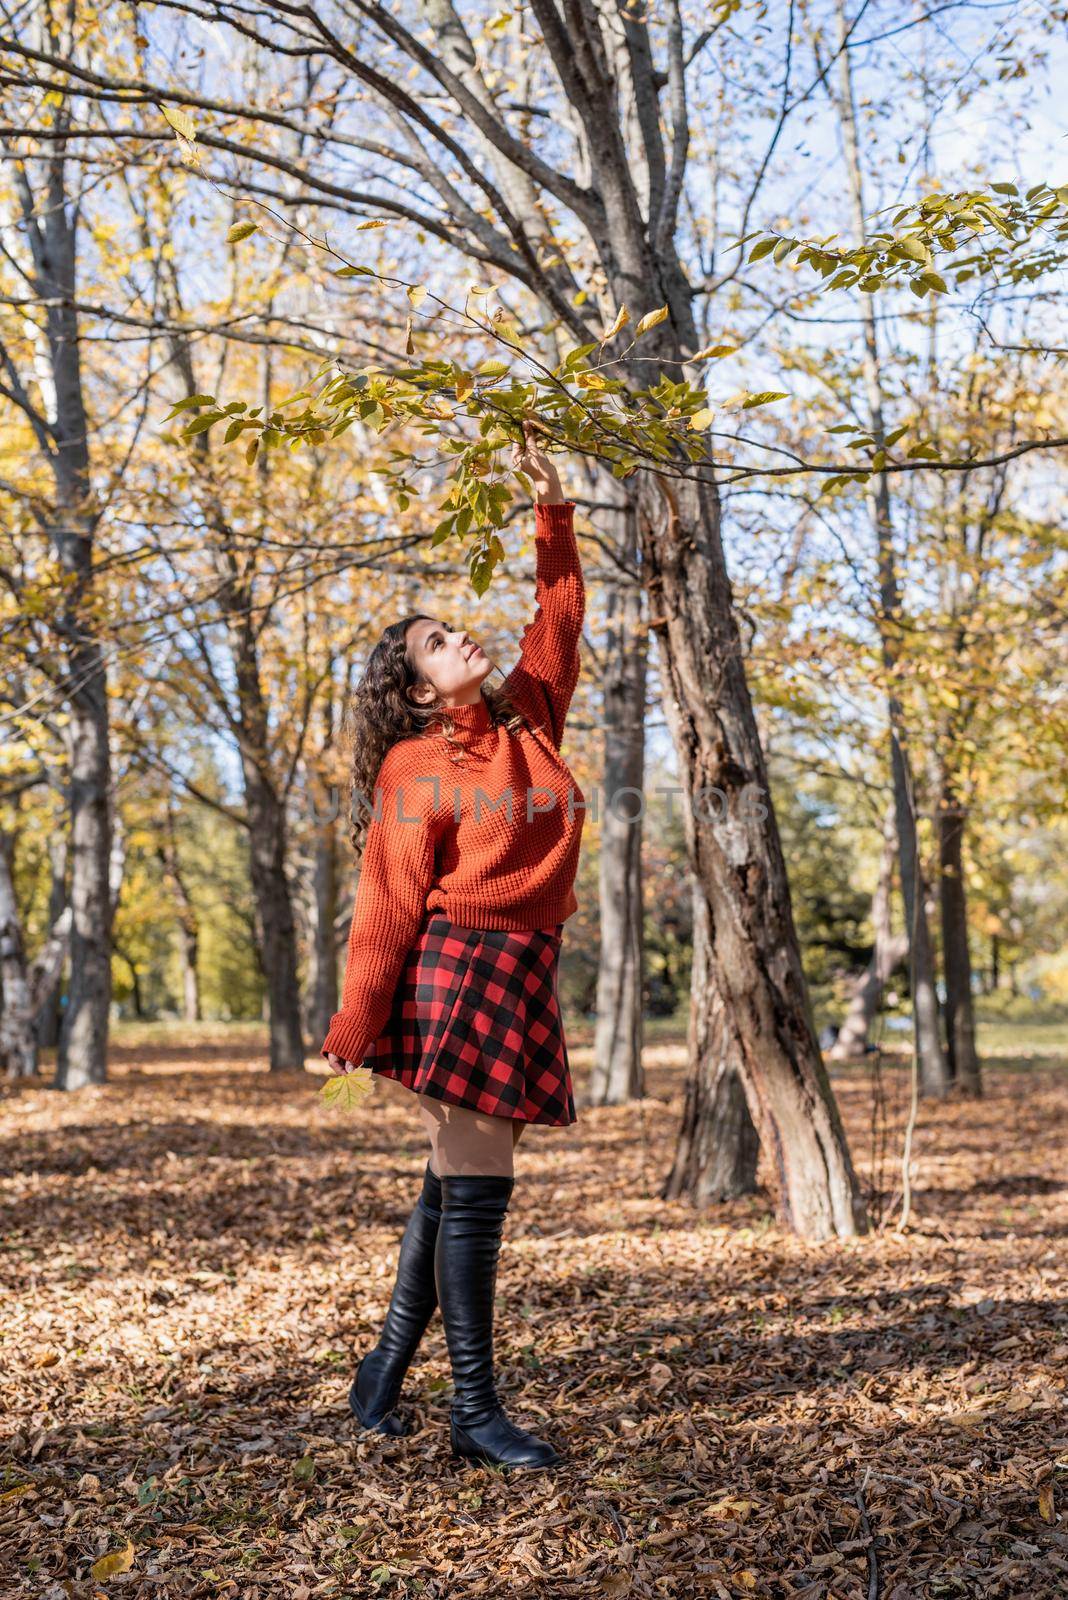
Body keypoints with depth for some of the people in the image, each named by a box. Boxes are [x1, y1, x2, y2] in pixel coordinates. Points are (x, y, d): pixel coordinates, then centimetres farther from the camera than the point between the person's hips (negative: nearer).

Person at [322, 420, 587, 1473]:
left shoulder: (531, 723, 14)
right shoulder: (415, 768, -4)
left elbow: (558, 617, 20)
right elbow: (390, 901, -8)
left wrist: (551, 513, 13)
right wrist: (353, 1027, -10)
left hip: (525, 975, 7)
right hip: (455, 967, -7)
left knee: (457, 1183, 12)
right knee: (475, 1187, -5)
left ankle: (389, 1358, 27)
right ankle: (474, 1411, 4)